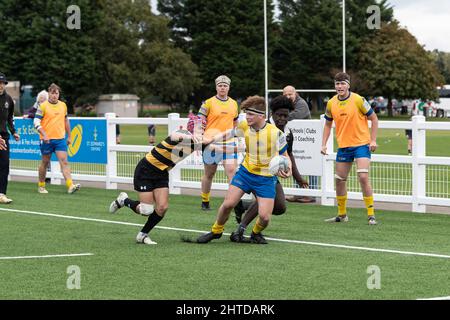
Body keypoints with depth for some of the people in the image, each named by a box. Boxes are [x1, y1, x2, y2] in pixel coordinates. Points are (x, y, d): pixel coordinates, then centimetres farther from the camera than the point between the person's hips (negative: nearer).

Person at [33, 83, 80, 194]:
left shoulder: (63, 105, 10)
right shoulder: (43, 106, -4)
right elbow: (36, 122, -7)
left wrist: (69, 136, 19)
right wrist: (44, 134, -19)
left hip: (60, 139, 3)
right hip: (47, 139, -3)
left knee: (64, 161, -9)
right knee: (45, 162, 7)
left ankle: (70, 186, -20)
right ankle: (41, 186, 22)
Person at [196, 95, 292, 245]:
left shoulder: (275, 133, -18)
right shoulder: (244, 127, -7)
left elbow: (285, 156, -5)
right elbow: (227, 134, 10)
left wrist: (287, 169, -25)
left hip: (266, 178, -3)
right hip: (246, 171, 3)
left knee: (264, 217, -12)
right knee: (228, 204, -8)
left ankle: (256, 233, 24)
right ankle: (216, 231, 20)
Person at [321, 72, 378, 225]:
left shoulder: (358, 100, -11)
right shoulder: (331, 103, 2)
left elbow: (374, 118, -3)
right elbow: (328, 124, 16)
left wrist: (373, 140, -9)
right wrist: (324, 144, 6)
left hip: (362, 144, -5)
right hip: (343, 146, 5)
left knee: (363, 177, -17)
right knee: (339, 180, 9)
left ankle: (371, 215, -10)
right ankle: (342, 214, 25)